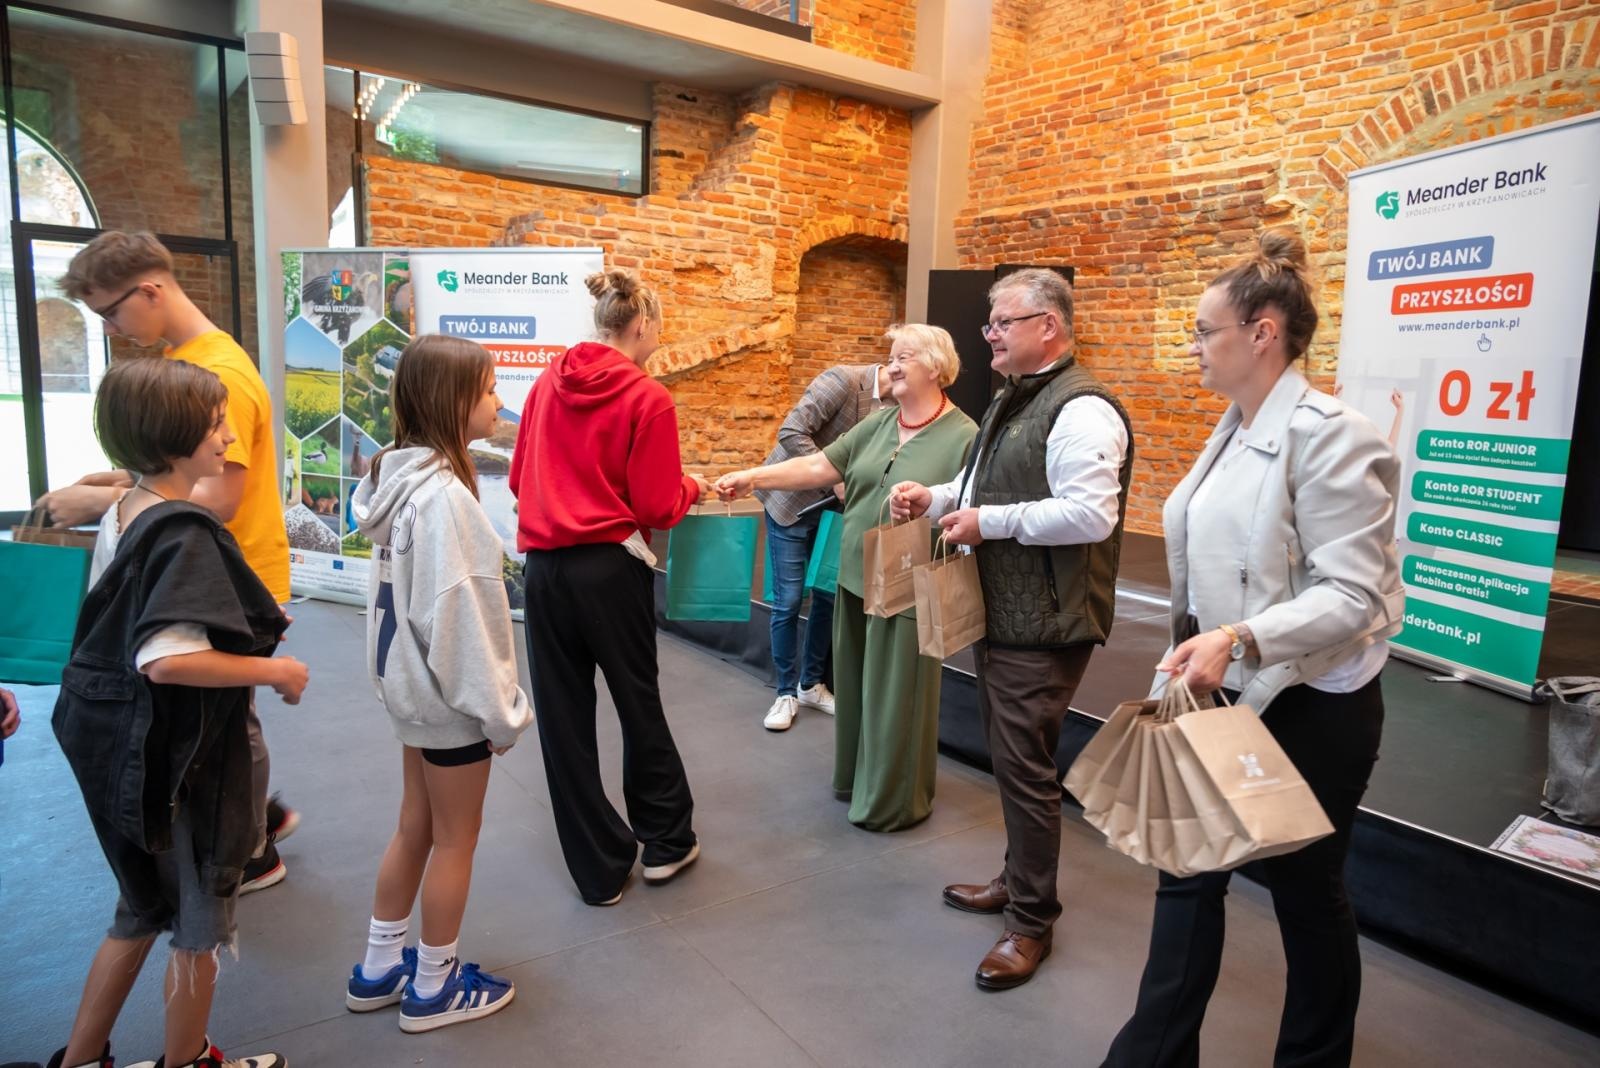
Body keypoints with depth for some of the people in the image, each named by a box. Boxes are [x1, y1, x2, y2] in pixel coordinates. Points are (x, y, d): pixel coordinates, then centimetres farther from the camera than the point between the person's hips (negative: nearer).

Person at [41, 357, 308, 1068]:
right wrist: (276, 671, -22)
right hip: (175, 755, -9)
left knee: (143, 910, 26)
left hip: (119, 743, 9)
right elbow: (169, 660, -33)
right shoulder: (185, 534, -24)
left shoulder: (125, 512, 4)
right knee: (199, 925, 14)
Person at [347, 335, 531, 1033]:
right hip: (448, 692, -9)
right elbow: (460, 612, -25)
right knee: (455, 839, 9)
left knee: (415, 826, 22)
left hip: (412, 681, 9)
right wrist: (499, 706, -17)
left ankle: (380, 968, 38)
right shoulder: (443, 496, -26)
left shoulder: (400, 477, 3)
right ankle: (434, 987, 28)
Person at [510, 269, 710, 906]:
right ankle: (666, 842, 32)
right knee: (639, 703, 15)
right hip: (612, 567, -4)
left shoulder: (548, 383, 4)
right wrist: (692, 486, 10)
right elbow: (659, 509, -10)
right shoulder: (648, 398, -10)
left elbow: (519, 478, 10)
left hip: (545, 566, 4)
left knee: (563, 715, 12)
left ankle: (600, 869, 23)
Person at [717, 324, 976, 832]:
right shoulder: (878, 424, 7)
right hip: (857, 580, 6)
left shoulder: (963, 436, -10)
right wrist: (754, 477, -3)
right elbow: (819, 466, 4)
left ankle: (894, 801, 26)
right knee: (855, 686, 17)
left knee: (896, 695, 6)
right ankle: (857, 779, 38)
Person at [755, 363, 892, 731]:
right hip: (792, 501, -6)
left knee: (828, 596, 9)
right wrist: (835, 478, -26)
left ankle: (811, 684, 26)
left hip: (832, 507, 6)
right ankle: (787, 693, 13)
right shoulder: (844, 379, -21)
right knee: (788, 601, -2)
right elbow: (791, 432, -26)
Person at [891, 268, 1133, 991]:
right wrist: (936, 498, 6)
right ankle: (1018, 878, 38)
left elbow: (1090, 515, -27)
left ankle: (1033, 923, 16)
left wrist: (988, 521, -21)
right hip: (1000, 612, 10)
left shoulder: (1081, 409, -18)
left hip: (1043, 625, -10)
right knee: (1009, 758, 20)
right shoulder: (1010, 401, 14)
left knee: (1025, 768, -1)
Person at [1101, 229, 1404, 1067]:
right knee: (1188, 872, 13)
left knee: (1305, 891, 13)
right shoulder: (1235, 429, 7)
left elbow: (1352, 595, -24)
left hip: (1309, 709, -8)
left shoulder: (1329, 437, -18)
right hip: (1229, 695, 8)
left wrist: (1241, 638, -36)